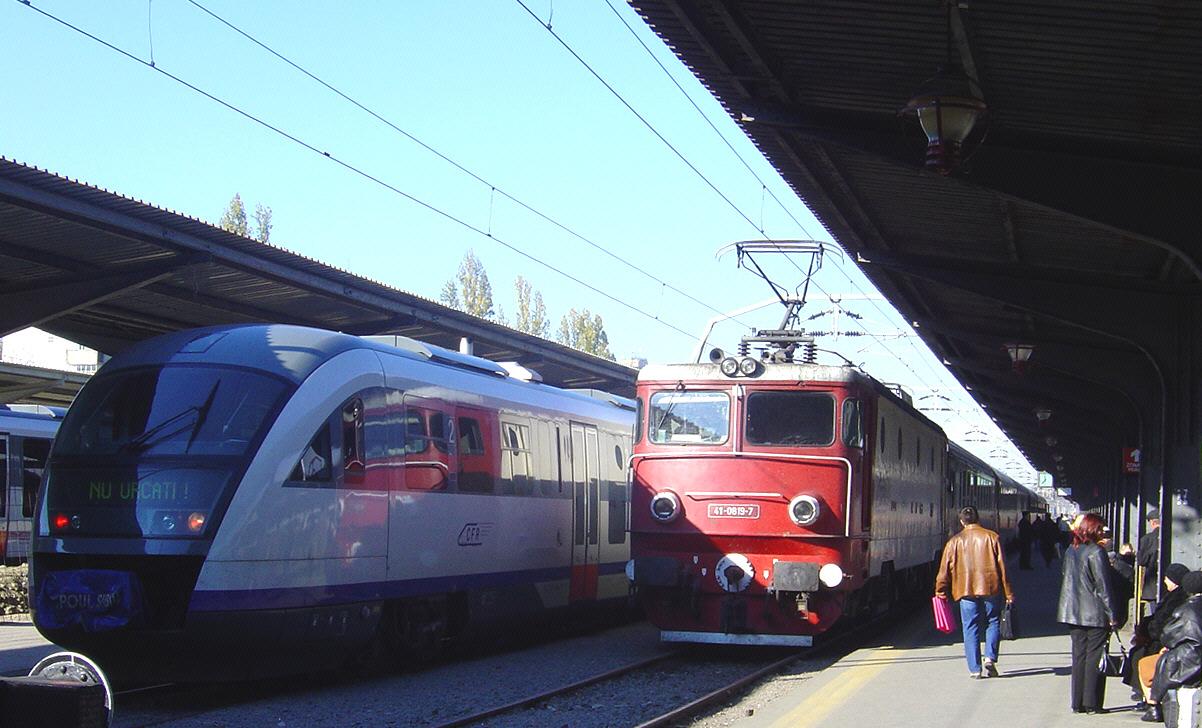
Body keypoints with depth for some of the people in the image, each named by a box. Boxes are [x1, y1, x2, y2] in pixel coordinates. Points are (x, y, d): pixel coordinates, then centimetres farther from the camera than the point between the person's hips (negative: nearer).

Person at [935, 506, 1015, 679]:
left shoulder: (955, 541, 5)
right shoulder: (992, 537, 2)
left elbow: (945, 569, 5)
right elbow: (1002, 566, 0)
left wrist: (940, 593, 14)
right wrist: (1008, 593, 3)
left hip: (966, 591, 0)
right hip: (991, 588, 0)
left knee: (971, 629, 4)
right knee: (993, 623, 14)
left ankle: (975, 669, 1)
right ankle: (990, 658, -4)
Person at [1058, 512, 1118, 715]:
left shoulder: (1070, 551, 8)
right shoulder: (1096, 552, -13)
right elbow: (1103, 586, -13)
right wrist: (1112, 615, -10)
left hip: (1074, 613, 6)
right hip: (1095, 614, -6)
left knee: (1079, 656, 10)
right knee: (1095, 657, 1)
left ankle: (1077, 703, 10)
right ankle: (1092, 703, 1)